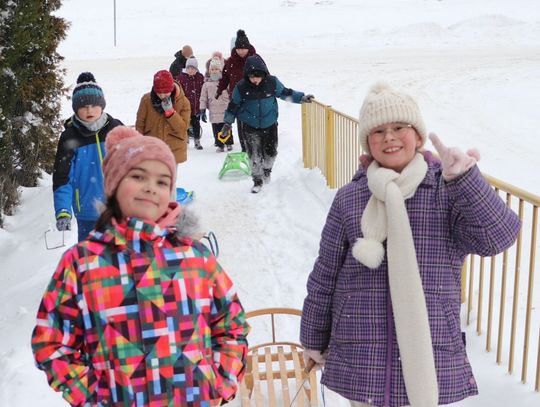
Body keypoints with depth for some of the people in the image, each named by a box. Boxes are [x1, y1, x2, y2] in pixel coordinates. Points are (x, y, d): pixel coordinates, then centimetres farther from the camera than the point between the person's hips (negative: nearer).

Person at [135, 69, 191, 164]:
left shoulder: (183, 101, -12)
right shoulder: (146, 99, -10)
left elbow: (183, 127, -14)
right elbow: (140, 124, -1)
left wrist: (170, 111, -26)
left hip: (174, 150, -1)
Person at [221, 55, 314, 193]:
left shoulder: (272, 82, -10)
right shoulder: (241, 87, -12)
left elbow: (286, 93, 6)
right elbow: (233, 105, 1)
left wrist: (302, 98, 2)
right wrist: (227, 122, 1)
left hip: (270, 125, 2)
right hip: (250, 127, -2)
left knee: (271, 152, 11)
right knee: (254, 156, -1)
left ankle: (267, 169, 43)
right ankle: (257, 180, 18)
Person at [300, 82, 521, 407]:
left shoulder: (448, 191, -3)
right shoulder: (349, 199, 0)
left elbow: (497, 238, -18)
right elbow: (324, 276, 6)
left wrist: (464, 178, -29)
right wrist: (314, 338, 13)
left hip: (430, 354, -1)